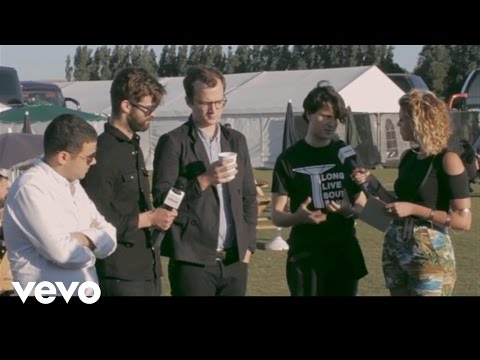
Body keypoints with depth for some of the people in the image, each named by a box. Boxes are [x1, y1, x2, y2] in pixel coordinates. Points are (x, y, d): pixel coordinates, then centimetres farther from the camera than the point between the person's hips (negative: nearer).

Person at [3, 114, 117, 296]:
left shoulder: (72, 184, 10)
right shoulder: (31, 188, -16)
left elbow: (109, 237, 5)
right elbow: (62, 251, -23)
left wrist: (82, 239, -14)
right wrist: (92, 243, -4)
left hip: (86, 289, 8)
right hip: (51, 291, -8)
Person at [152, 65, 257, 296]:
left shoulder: (236, 141, 14)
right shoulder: (173, 143, -3)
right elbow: (161, 199, -8)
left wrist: (248, 245, 10)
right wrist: (204, 180, -18)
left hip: (234, 260, 5)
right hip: (193, 260, -5)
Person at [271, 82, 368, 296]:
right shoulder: (290, 159, -1)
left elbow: (362, 205, 10)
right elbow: (276, 215, -2)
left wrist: (348, 210, -14)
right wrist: (297, 217, -24)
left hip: (344, 254, 3)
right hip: (305, 256, -2)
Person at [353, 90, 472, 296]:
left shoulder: (447, 160, -11)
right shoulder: (408, 158, 8)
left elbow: (464, 221, -15)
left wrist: (414, 209, -19)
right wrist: (372, 183, 5)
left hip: (430, 253, -7)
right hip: (395, 248, 7)